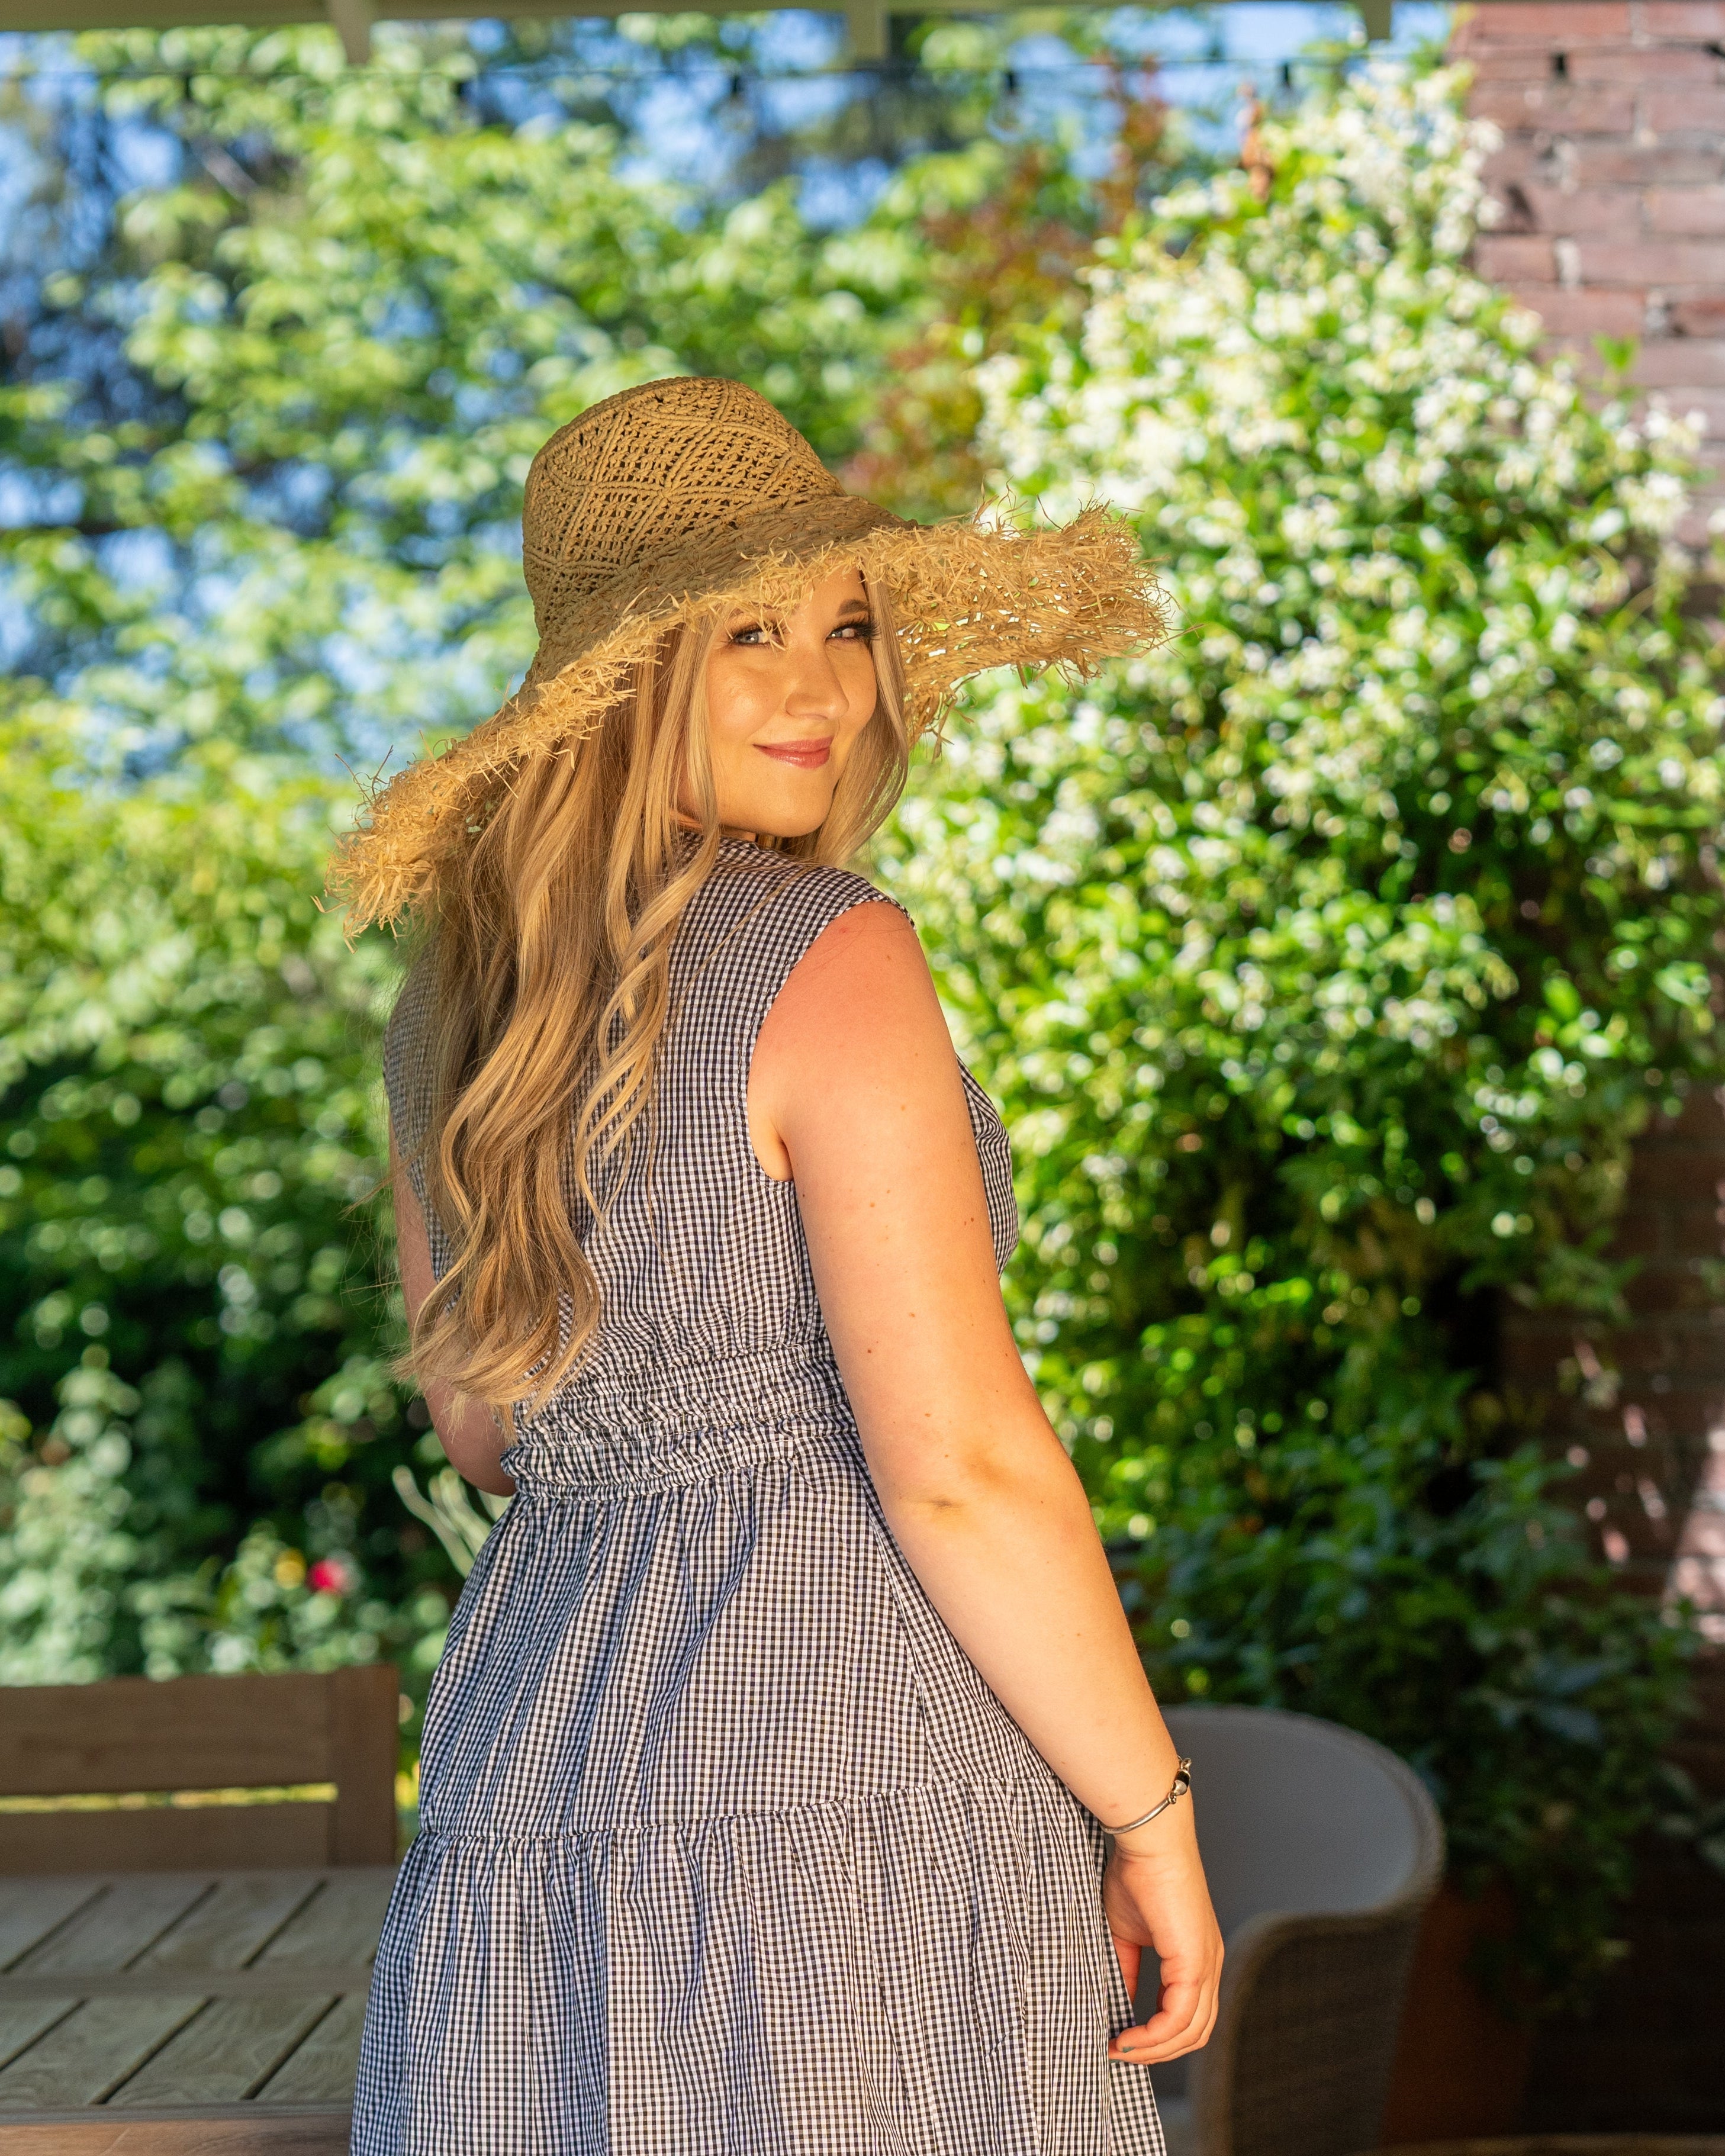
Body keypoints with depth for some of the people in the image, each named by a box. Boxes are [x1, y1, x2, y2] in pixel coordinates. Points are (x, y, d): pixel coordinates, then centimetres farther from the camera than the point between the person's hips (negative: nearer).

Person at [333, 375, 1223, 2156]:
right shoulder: (830, 960, -13)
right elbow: (957, 1463, -17)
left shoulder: (455, 997, 9)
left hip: (528, 1762, 8)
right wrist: (1152, 1816, -8)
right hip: (842, 1753, -7)